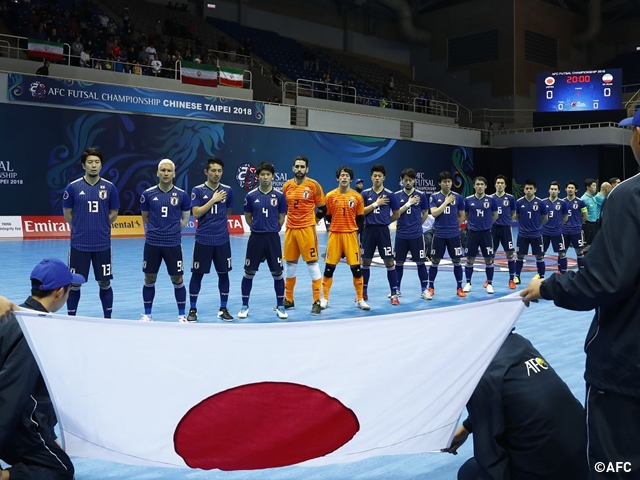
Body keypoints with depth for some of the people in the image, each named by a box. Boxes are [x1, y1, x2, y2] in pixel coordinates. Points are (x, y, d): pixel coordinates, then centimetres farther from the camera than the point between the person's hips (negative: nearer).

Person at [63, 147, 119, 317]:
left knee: (105, 283, 8)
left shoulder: (109, 187, 0)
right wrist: (81, 228, 5)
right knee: (75, 283, 6)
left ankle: (108, 318, 20)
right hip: (79, 244, -1)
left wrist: (100, 226, 4)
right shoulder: (73, 187, -3)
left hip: (103, 244, 1)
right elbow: (67, 214, 6)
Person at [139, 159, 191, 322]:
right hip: (152, 243, 1)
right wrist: (156, 229, 8)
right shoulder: (148, 194, -1)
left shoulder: (182, 195, -2)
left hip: (173, 243, -1)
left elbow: (185, 219, 10)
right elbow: (145, 217, 12)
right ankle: (147, 314, 22)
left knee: (177, 279, 4)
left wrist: (173, 230, 6)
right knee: (149, 279, 8)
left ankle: (182, 315, 17)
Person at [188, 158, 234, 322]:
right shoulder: (198, 190, -3)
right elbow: (196, 213, -11)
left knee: (223, 273, 7)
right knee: (197, 274, 4)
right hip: (203, 239, -2)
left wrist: (219, 224, 12)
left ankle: (223, 309, 19)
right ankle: (193, 309, 17)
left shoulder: (227, 190, 4)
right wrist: (213, 200, -14)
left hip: (222, 240, 2)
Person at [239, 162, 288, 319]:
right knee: (249, 272, 5)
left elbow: (281, 218, 7)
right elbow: (248, 217, 10)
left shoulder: (279, 196, -1)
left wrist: (272, 230, 7)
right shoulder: (251, 196, -1)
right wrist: (258, 228, 10)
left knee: (277, 273, 3)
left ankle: (280, 306, 16)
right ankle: (245, 306, 18)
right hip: (256, 237, 0)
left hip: (273, 238, 0)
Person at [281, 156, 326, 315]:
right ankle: (288, 299, 24)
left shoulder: (313, 185, -6)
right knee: (290, 264, 12)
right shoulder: (287, 186, 6)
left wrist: (312, 222, 3)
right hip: (290, 229, 5)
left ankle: (317, 302, 3)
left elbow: (322, 208, 1)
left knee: (312, 263, -3)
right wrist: (288, 221, 11)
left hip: (307, 229, -4)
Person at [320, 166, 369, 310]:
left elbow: (360, 218, 6)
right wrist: (337, 225, 4)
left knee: (356, 268, 1)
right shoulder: (330, 196, 1)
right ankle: (325, 298, 16)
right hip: (335, 234, 0)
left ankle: (360, 299, 13)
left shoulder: (357, 197, 1)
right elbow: (328, 216, 8)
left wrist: (355, 230, -3)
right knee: (329, 267, 3)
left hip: (351, 235, 0)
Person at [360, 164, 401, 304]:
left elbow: (397, 214, 8)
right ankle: (363, 292, 21)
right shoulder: (365, 193, 4)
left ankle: (394, 294, 1)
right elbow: (360, 212, -5)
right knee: (365, 261, 9)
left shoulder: (390, 194, 0)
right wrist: (376, 203, -9)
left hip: (383, 230, -2)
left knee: (389, 261, -4)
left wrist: (384, 221, 5)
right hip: (368, 230, 2)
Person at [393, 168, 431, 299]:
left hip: (416, 235, -1)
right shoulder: (397, 195, 1)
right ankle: (397, 289, 21)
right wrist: (409, 203, -13)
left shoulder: (421, 195, -1)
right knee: (399, 263, 8)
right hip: (401, 235, 1)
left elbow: (425, 213, 9)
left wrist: (417, 225, 11)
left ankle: (424, 290, 8)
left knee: (420, 262, 0)